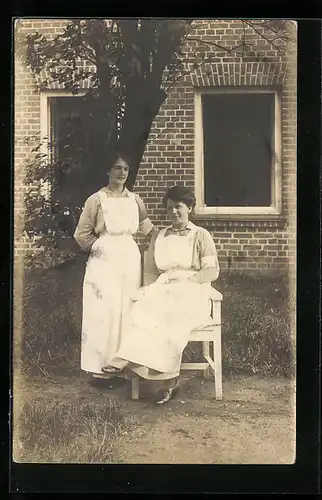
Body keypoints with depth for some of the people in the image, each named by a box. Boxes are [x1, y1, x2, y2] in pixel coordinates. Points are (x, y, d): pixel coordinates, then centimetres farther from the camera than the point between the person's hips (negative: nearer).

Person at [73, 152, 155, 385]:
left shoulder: (134, 200, 9)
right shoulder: (97, 199, -3)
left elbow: (148, 228, 21)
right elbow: (82, 234, 0)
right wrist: (101, 247, -1)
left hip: (130, 260, 4)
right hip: (104, 261, -4)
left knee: (128, 312, 5)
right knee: (104, 312, -5)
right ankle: (99, 368, 2)